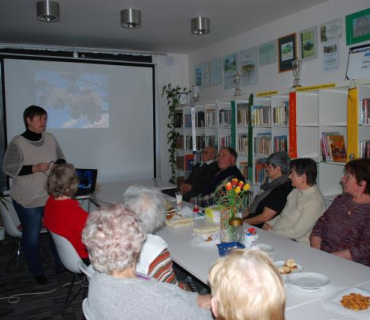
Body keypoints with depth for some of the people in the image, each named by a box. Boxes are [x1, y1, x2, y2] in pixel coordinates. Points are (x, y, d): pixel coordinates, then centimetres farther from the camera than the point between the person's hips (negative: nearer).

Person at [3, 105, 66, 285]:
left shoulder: (50, 138, 2)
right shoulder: (17, 143, -12)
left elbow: (61, 158, 12)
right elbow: (9, 169, -14)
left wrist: (58, 165, -11)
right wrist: (34, 168, -24)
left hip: (52, 196, 4)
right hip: (27, 199, -4)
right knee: (31, 235, 8)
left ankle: (61, 264, 34)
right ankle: (37, 271, 27)